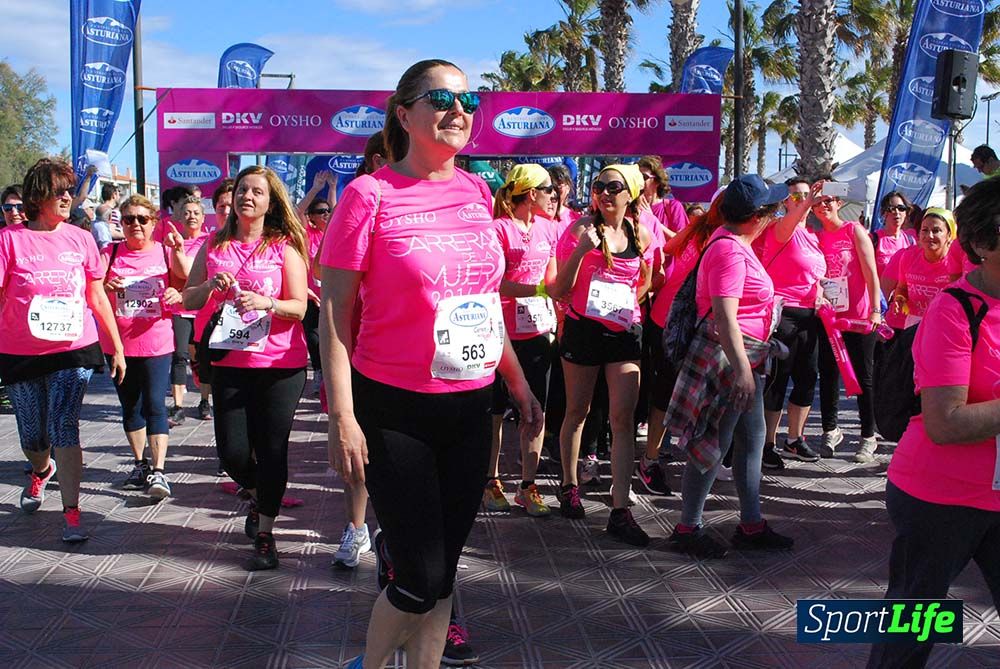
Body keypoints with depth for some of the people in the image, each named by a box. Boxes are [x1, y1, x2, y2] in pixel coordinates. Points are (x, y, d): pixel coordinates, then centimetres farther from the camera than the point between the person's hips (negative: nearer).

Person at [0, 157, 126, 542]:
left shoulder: (81, 239, 3)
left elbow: (98, 299, 9)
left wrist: (117, 348, 10)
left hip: (74, 351, 0)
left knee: (65, 429, -10)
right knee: (32, 435, 14)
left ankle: (71, 513, -3)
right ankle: (42, 471, 48)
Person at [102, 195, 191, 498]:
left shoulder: (165, 252, 0)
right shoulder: (110, 253, 4)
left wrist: (178, 250, -23)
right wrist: (104, 286, -22)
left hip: (156, 342, -3)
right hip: (119, 344, 3)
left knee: (154, 405, -10)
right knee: (130, 407, 14)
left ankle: (158, 471, -10)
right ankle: (140, 464, 29)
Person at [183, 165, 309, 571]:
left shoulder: (285, 247, 0)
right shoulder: (215, 245, 9)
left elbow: (299, 307, -5)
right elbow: (188, 299, 10)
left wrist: (266, 302, -24)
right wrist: (210, 286, -11)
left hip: (279, 364, -3)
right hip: (229, 361, 3)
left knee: (271, 449, -1)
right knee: (232, 452, 1)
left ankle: (265, 535, 13)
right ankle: (256, 496, 35)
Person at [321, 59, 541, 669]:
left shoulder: (477, 192, 8)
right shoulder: (370, 195, -10)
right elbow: (335, 312, -10)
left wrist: (519, 383, 17)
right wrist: (342, 418, -15)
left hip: (469, 409, 5)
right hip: (394, 411, -5)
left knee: (443, 574, 11)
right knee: (422, 578, -1)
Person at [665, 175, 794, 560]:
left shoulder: (735, 243, 10)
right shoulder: (730, 250, -21)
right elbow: (724, 315, -28)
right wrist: (741, 368, -31)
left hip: (744, 356, 11)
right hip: (727, 357, -11)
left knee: (752, 440, 16)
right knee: (713, 446, -1)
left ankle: (751, 526, 27)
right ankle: (687, 529, 11)